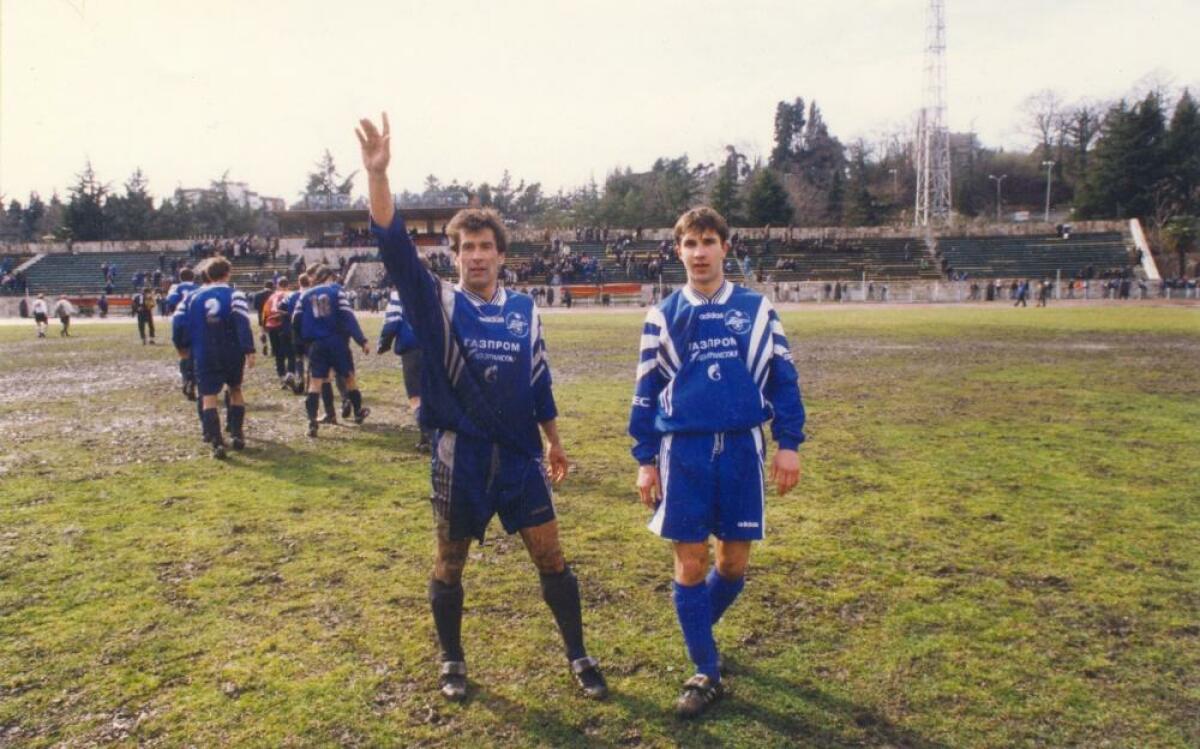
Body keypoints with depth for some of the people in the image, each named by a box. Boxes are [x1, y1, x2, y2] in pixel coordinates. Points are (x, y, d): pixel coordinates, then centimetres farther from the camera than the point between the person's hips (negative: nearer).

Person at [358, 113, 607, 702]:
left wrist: (555, 445, 19)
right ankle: (452, 662, 33)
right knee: (449, 565, 11)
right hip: (460, 457, -2)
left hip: (521, 456, 2)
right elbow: (394, 247, -19)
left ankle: (578, 658, 23)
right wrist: (377, 174, -31)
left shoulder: (525, 311, 5)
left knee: (551, 558, 5)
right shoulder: (437, 304, -4)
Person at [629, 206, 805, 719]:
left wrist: (789, 444, 0)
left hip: (743, 448, 1)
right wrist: (645, 460, 4)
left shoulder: (757, 308, 4)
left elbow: (783, 379, 6)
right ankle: (706, 674, 18)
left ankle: (698, 628, 39)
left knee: (734, 563, 8)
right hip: (684, 450, 0)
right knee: (690, 563, 2)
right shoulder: (663, 315, 4)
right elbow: (646, 392, 7)